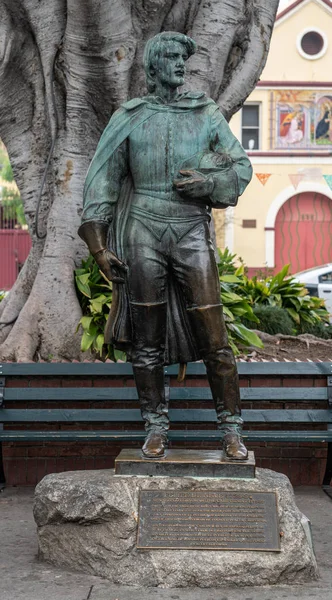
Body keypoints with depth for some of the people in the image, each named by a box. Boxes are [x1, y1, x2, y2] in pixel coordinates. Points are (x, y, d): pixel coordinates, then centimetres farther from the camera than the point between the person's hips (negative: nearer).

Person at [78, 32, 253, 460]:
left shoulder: (206, 114, 8)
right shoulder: (129, 118, 6)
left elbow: (241, 166, 12)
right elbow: (102, 181, 5)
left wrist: (206, 183, -9)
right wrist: (99, 247, -2)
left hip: (192, 233, 0)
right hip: (143, 232, 0)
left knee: (213, 339, -3)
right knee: (147, 340, 4)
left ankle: (231, 432, 8)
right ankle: (156, 430, 17)